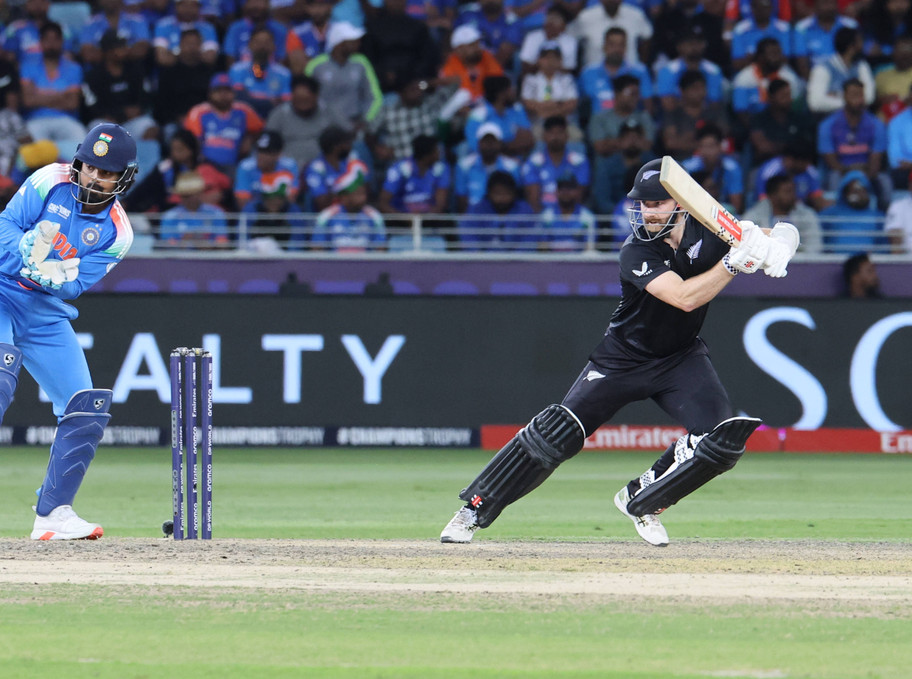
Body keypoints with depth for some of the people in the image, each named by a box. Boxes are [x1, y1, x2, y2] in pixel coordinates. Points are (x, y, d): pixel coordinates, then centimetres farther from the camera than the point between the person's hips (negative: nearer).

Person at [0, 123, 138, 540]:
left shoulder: (116, 234, -2)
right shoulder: (50, 182, -7)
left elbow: (75, 284, -11)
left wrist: (51, 276, -34)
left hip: (47, 319, 4)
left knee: (87, 411, -3)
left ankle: (52, 514, 9)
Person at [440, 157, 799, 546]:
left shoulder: (710, 229, -12)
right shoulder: (636, 253, -24)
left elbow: (783, 235, -6)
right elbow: (685, 297, -37)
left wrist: (771, 245, -29)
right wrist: (735, 262, -40)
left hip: (680, 358, 3)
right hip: (624, 357, -3)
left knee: (723, 438, -18)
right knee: (556, 433, -12)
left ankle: (640, 501, 4)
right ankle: (475, 510, 0)